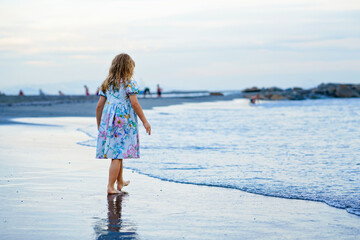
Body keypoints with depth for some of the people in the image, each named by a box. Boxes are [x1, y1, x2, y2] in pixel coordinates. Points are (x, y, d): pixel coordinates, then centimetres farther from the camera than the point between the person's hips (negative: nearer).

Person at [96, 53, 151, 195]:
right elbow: (134, 103, -10)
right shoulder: (129, 83, -3)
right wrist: (145, 121, -6)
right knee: (118, 155, -4)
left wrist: (99, 125, 20)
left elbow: (99, 106, 11)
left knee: (116, 153, 18)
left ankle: (120, 182, 32)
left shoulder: (107, 84, 13)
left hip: (108, 120, 6)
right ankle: (110, 187, -7)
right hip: (124, 120, -6)